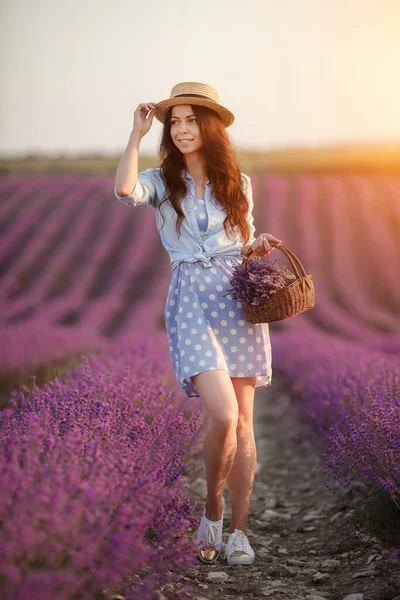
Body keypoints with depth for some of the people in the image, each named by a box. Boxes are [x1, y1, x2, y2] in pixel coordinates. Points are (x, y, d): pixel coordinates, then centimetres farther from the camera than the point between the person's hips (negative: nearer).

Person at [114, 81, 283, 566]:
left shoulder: (237, 183, 12)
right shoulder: (162, 182, 5)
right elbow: (124, 189, -18)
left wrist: (257, 247, 0)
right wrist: (138, 131, -9)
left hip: (238, 295, 3)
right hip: (191, 299, -3)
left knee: (242, 420, 1)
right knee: (223, 415, -18)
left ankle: (239, 532, 10)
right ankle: (212, 509, 7)